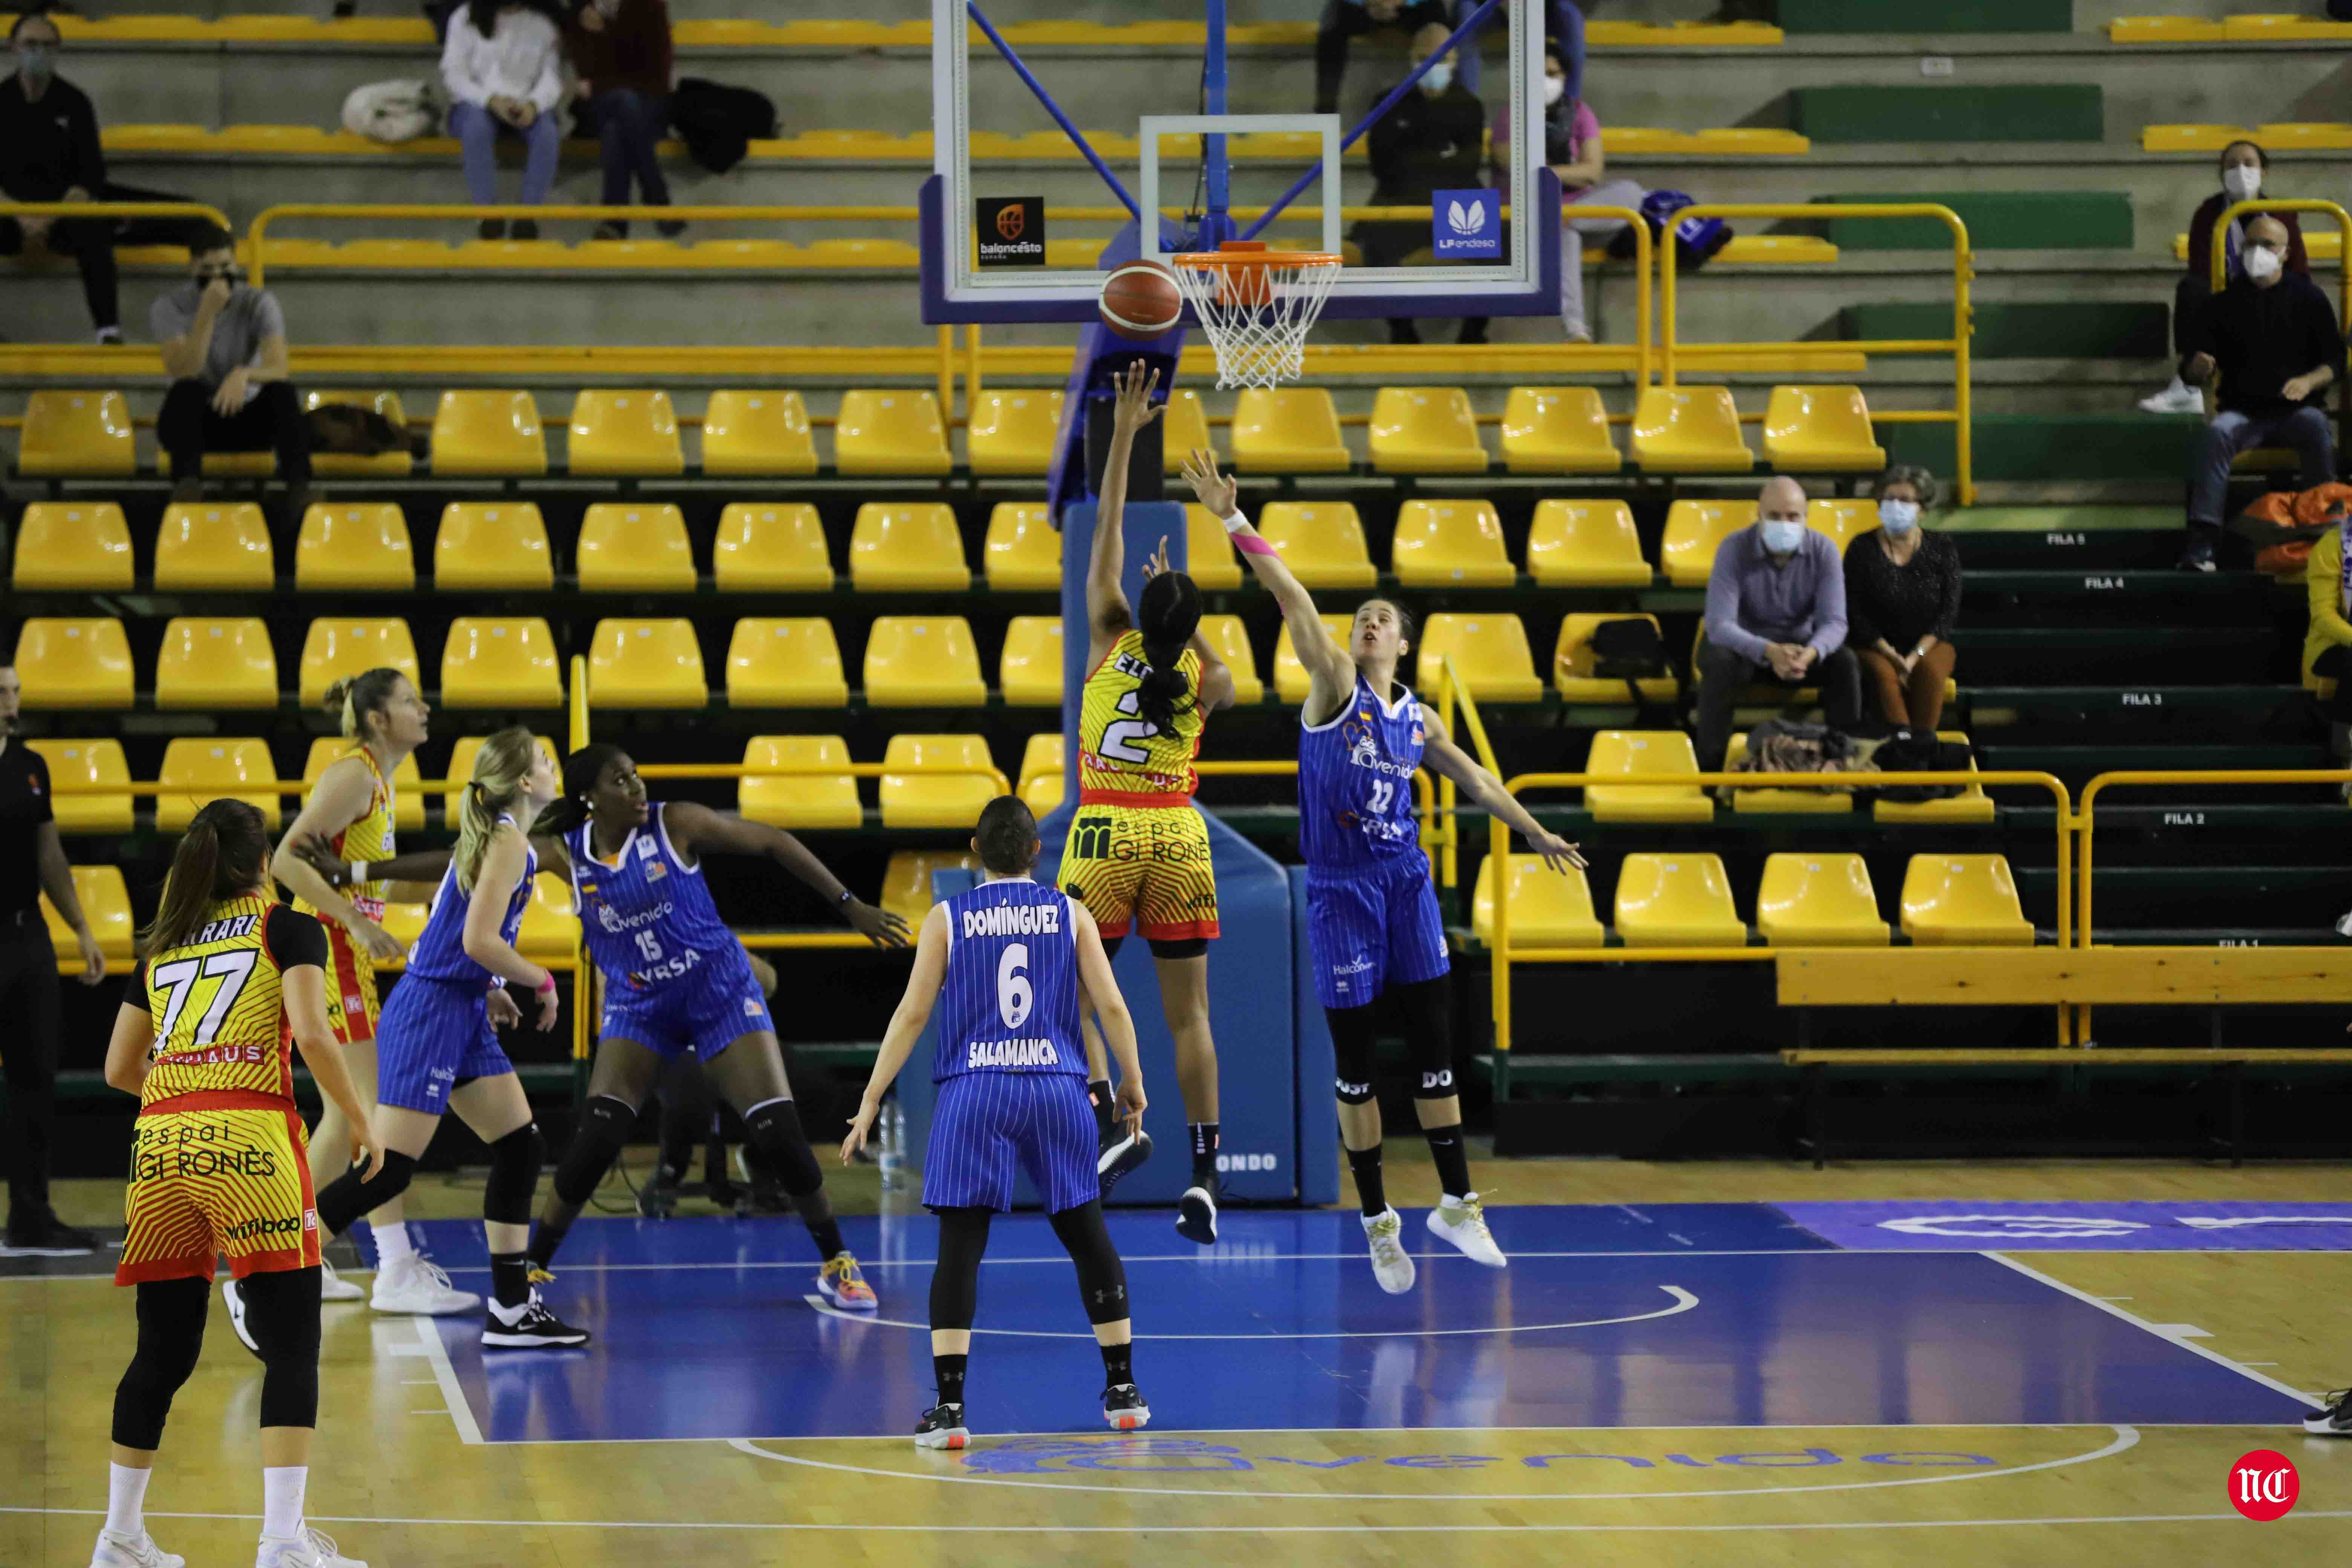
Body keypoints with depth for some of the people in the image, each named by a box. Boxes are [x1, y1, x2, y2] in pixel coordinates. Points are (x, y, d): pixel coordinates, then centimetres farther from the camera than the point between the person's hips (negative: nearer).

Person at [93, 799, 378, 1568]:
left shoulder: (161, 947, 21)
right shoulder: (288, 929, 7)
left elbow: (120, 1067, 24)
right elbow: (312, 1033, -8)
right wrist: (360, 1120, 4)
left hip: (160, 1146, 5)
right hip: (250, 1142, -5)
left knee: (164, 1351, 14)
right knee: (291, 1347, -2)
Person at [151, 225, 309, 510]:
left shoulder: (259, 303, -5)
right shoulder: (170, 308, -8)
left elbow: (278, 369, -21)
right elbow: (183, 374, -22)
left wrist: (244, 374, -44)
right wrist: (207, 315, -30)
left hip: (247, 422, 1)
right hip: (191, 422, -1)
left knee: (282, 391, -30)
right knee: (187, 392, -35)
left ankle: (299, 489, -46)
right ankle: (188, 483, -56)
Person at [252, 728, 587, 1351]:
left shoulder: (491, 835, 15)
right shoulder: (508, 842, -13)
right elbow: (479, 940, -21)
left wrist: (490, 990, 18)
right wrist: (542, 983, -9)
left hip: (463, 1013, 10)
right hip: (431, 1013, -10)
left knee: (520, 1147, 9)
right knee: (387, 1170, -12)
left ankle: (511, 1310, 11)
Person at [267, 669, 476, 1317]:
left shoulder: (376, 779, 16)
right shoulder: (353, 776, -13)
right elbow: (287, 860, -21)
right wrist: (357, 921, -25)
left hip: (346, 954, 10)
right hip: (326, 950, -10)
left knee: (345, 1116, 12)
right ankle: (396, 1272, -13)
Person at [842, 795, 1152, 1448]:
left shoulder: (947, 917, 4)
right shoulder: (1069, 913, 7)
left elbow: (912, 1014, 0)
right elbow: (1111, 1006, 3)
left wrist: (870, 1101, 4)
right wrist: (1133, 1083, 17)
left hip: (975, 1095, -1)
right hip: (1057, 1089, 1)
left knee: (960, 1247, -2)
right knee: (1088, 1237, 14)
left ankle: (949, 1407, -11)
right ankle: (1123, 1392, 21)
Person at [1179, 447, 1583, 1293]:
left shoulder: (1417, 721, 10)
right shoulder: (1333, 684, -3)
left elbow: (1478, 782, 26)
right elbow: (1291, 597, -15)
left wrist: (1536, 833, 32)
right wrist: (1233, 523, -25)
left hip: (1406, 884, 3)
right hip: (1340, 890, -3)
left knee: (1434, 1048, 3)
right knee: (1354, 1064, 2)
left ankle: (1456, 1202, 13)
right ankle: (1378, 1221, 11)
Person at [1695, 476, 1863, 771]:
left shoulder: (1823, 550, -14)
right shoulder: (1734, 549, -21)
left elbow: (1834, 622, -21)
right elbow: (1719, 625, -29)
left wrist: (1811, 653, -45)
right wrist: (1769, 652, -47)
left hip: (1801, 646, 2)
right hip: (1745, 645, -2)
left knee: (1844, 662, -26)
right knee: (1720, 662, -35)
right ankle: (1711, 766, -27)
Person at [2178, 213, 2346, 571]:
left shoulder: (2308, 297, 8)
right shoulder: (2227, 303, 11)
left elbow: (2335, 361, 6)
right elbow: (2190, 370, 11)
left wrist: (2309, 382, -16)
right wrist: (2198, 369, -14)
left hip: (2297, 408, -1)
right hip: (2243, 410, 1)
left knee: (2318, 430, -35)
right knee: (2217, 433, -33)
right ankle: (2202, 543, -39)